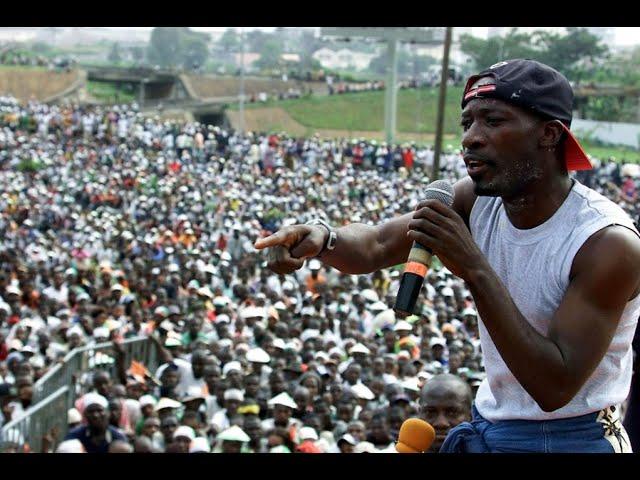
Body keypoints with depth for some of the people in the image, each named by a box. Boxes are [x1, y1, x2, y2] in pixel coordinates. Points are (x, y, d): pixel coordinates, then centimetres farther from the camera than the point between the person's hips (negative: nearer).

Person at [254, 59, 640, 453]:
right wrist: (322, 238, -28)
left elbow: (556, 388, -29)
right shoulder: (475, 200, -8)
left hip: (570, 439, -5)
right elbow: (376, 247, -5)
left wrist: (475, 269, -34)